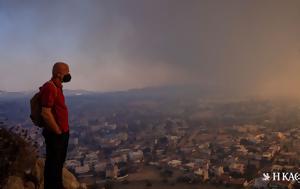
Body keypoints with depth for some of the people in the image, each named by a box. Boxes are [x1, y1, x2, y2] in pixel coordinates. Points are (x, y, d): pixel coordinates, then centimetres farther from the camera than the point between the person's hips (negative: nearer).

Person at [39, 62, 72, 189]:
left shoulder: (57, 87, 10)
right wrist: (58, 132, -16)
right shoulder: (49, 88, -21)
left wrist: (63, 130, 14)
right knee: (53, 164, 4)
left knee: (59, 162, 21)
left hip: (62, 132, 10)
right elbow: (46, 113, -26)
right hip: (55, 134, -10)